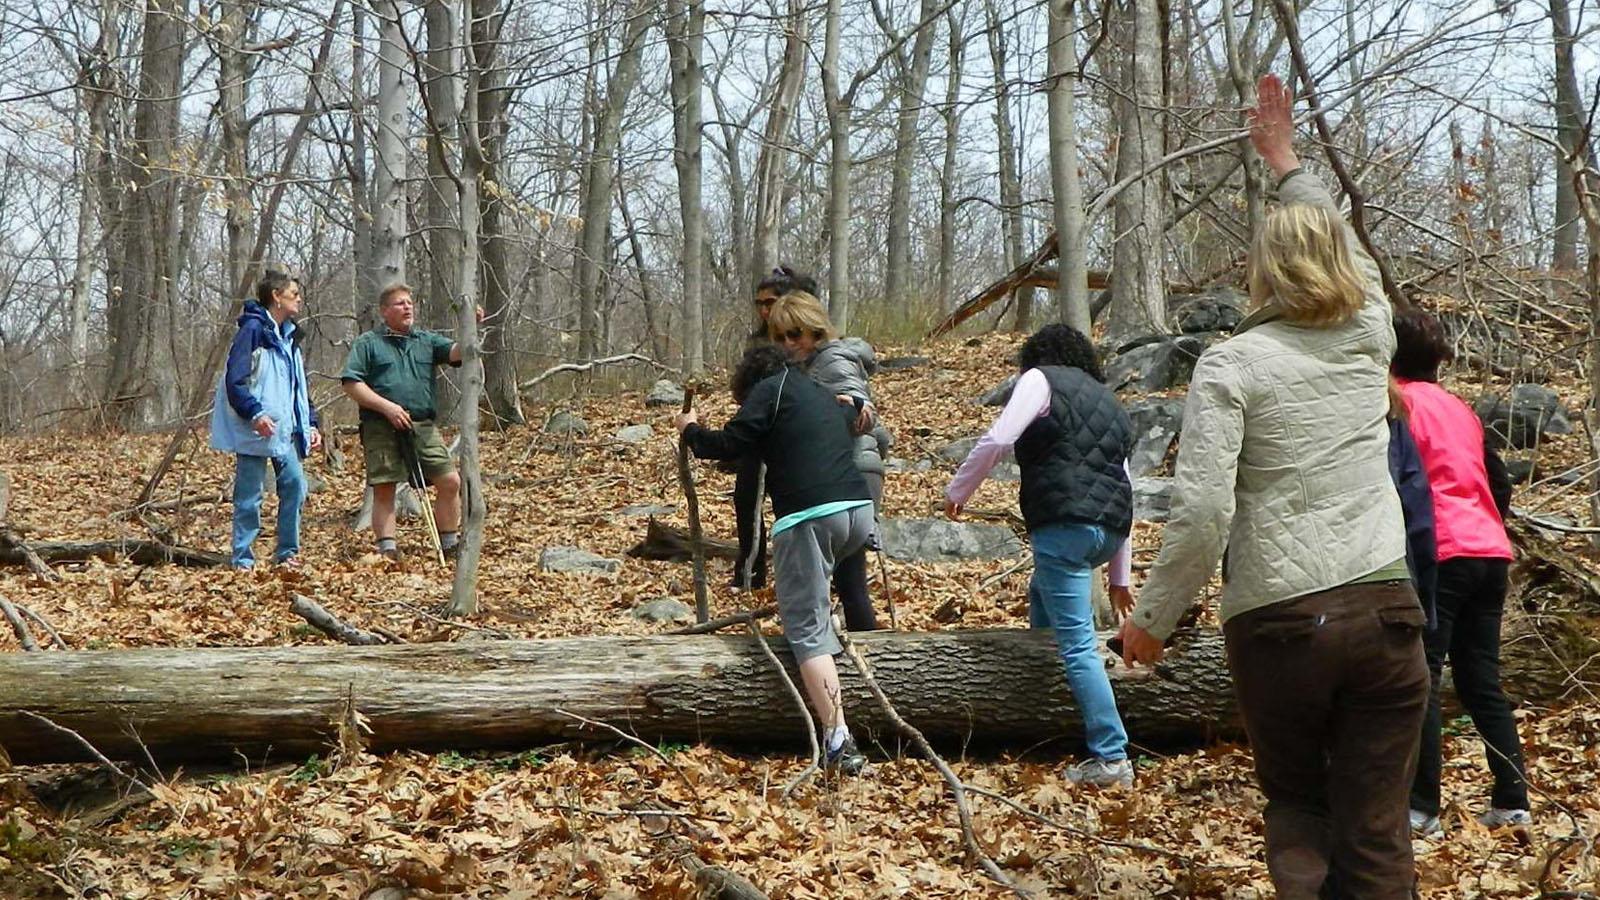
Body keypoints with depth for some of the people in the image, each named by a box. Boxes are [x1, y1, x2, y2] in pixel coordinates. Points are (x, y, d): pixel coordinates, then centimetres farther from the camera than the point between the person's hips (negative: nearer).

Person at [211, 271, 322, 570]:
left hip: (285, 430, 8)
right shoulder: (253, 330, -10)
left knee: (295, 484, 2)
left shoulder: (289, 337, 17)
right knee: (250, 495, -3)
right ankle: (242, 561, 4)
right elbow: (234, 381, -16)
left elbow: (300, 388, 22)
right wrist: (255, 413, -26)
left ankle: (288, 553, 13)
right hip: (255, 432, -8)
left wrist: (310, 424, 14)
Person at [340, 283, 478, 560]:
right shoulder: (368, 343, 7)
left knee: (450, 481, -4)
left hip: (423, 426, 3)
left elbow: (456, 352, -1)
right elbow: (351, 384, -2)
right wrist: (387, 407, -12)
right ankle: (387, 551, 1)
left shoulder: (426, 340, 17)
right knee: (384, 489, -4)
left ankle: (451, 546, 7)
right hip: (381, 427, -3)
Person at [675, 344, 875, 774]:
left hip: (809, 516, -7)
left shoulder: (769, 389, 7)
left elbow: (728, 445, -1)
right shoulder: (823, 395, 28)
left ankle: (838, 742, -16)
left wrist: (690, 429, 18)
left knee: (807, 630, -6)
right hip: (859, 510, 7)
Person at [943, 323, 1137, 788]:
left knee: (1077, 643, -7)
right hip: (1109, 528, 8)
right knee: (1042, 595, 30)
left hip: (1065, 523, -8)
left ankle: (1111, 758, -10)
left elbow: (997, 439, -9)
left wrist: (957, 492, 5)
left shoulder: (1041, 380, 7)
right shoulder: (1109, 404, 27)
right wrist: (1120, 577, 29)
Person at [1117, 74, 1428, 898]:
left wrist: (1152, 619, -2)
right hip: (1383, 611, 2)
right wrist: (1288, 165, 41)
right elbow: (1347, 250, 30)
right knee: (1376, 834, 5)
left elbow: (1202, 512, -13)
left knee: (1295, 808, 19)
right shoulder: (1370, 337, 7)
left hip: (1278, 621, -2)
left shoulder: (1231, 365, -5)